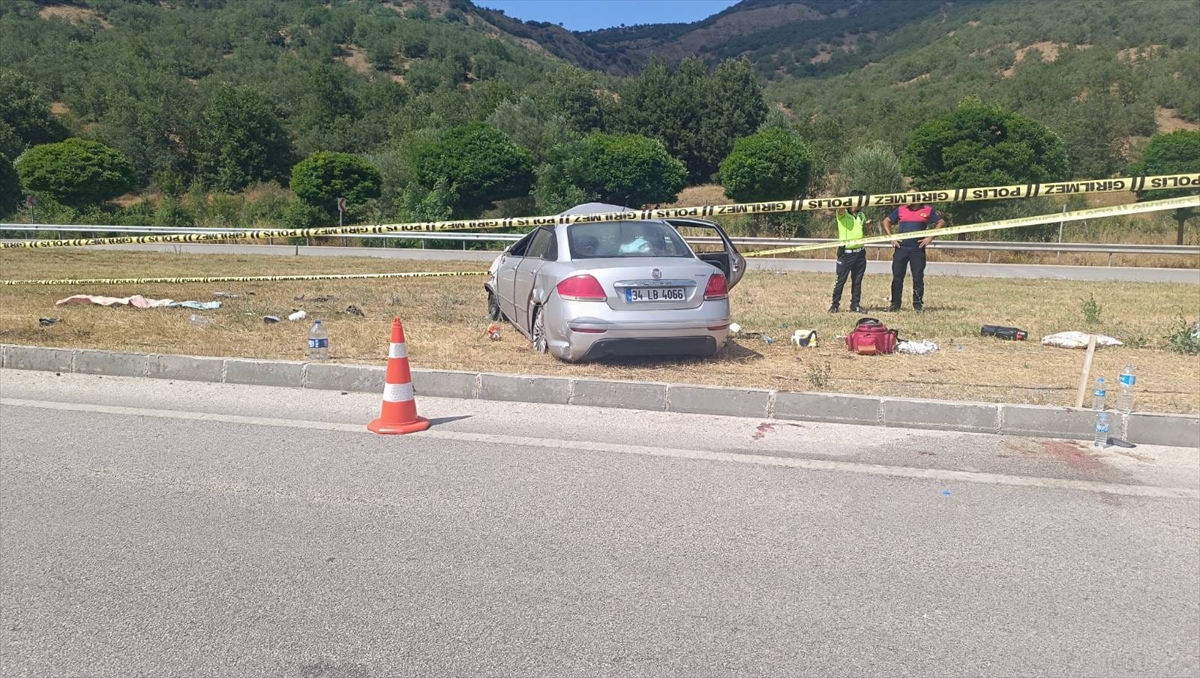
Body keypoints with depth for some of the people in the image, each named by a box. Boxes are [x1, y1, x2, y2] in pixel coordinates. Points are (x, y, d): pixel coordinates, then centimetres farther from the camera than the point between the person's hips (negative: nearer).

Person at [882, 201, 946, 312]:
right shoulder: (901, 209, 8)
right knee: (897, 277, 3)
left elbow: (941, 222, 6)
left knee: (918, 278, 1)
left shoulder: (928, 209, 4)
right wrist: (891, 237, 2)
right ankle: (895, 304, 11)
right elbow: (886, 221, 14)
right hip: (900, 248, 2)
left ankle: (918, 304, 10)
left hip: (918, 249, -2)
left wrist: (930, 237, -4)